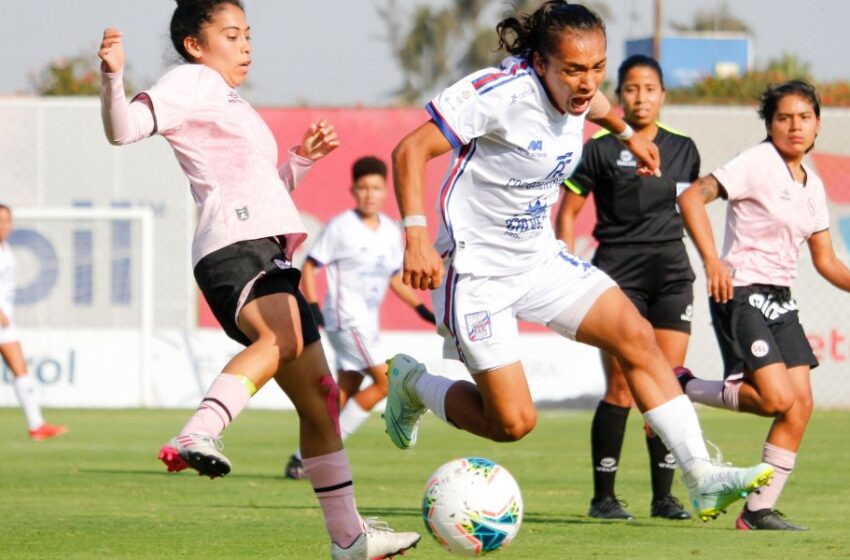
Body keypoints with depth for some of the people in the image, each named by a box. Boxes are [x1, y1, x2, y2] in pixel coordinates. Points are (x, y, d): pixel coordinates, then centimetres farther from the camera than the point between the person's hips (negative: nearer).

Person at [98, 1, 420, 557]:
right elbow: (124, 129, -12)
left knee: (319, 397, 11)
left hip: (270, 256, 10)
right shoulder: (192, 83, 4)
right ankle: (196, 437, -57)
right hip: (234, 247, -10)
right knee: (282, 338, -40)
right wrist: (113, 77, -29)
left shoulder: (233, 106, 33)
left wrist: (302, 159, 28)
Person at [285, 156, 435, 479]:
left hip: (367, 324, 8)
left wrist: (421, 308, 10)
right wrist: (313, 306, -17)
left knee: (345, 395, 5)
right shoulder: (341, 227, -9)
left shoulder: (391, 231, 10)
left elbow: (395, 278, 21)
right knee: (385, 381, -14)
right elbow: (309, 266, -6)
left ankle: (302, 458, 9)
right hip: (346, 319, -8)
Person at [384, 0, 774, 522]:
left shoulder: (574, 91, -3)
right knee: (512, 421, -10)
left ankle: (703, 478, -8)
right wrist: (416, 236, -35)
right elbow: (411, 151, -26)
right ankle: (412, 385, 20)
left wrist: (626, 131, 38)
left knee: (636, 336, -9)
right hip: (477, 269, -7)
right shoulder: (499, 93, -25)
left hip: (541, 259, 7)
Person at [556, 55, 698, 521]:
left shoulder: (682, 149, 11)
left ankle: (664, 496, 8)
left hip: (672, 272, 4)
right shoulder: (601, 149, -1)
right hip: (618, 270, -4)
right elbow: (567, 212, 2)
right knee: (621, 386, -9)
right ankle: (603, 496, -1)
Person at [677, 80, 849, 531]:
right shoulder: (758, 163, -9)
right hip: (741, 293, -8)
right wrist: (712, 261, -26)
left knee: (801, 403, -2)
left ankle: (760, 509, 5)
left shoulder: (812, 185, 13)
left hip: (780, 300, 8)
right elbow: (691, 197, -17)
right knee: (776, 399, -18)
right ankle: (681, 389, 3)